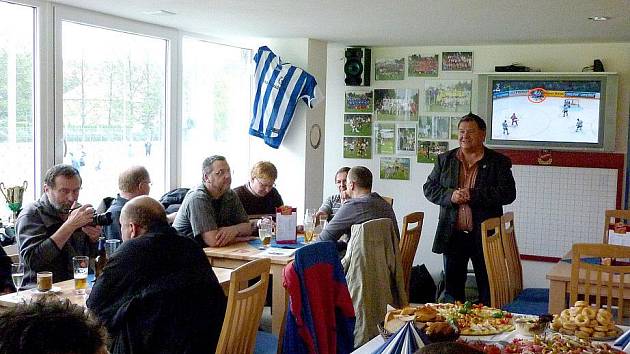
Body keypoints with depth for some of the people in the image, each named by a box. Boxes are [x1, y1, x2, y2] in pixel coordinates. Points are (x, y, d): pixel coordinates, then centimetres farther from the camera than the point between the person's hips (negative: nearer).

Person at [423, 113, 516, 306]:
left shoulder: (499, 162, -1)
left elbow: (508, 193, -11)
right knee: (452, 286, 12)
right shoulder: (445, 159, 9)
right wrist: (450, 196, -13)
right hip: (452, 234, 3)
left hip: (484, 234, -2)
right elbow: (429, 188, 7)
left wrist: (472, 195, -18)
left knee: (488, 289, 7)